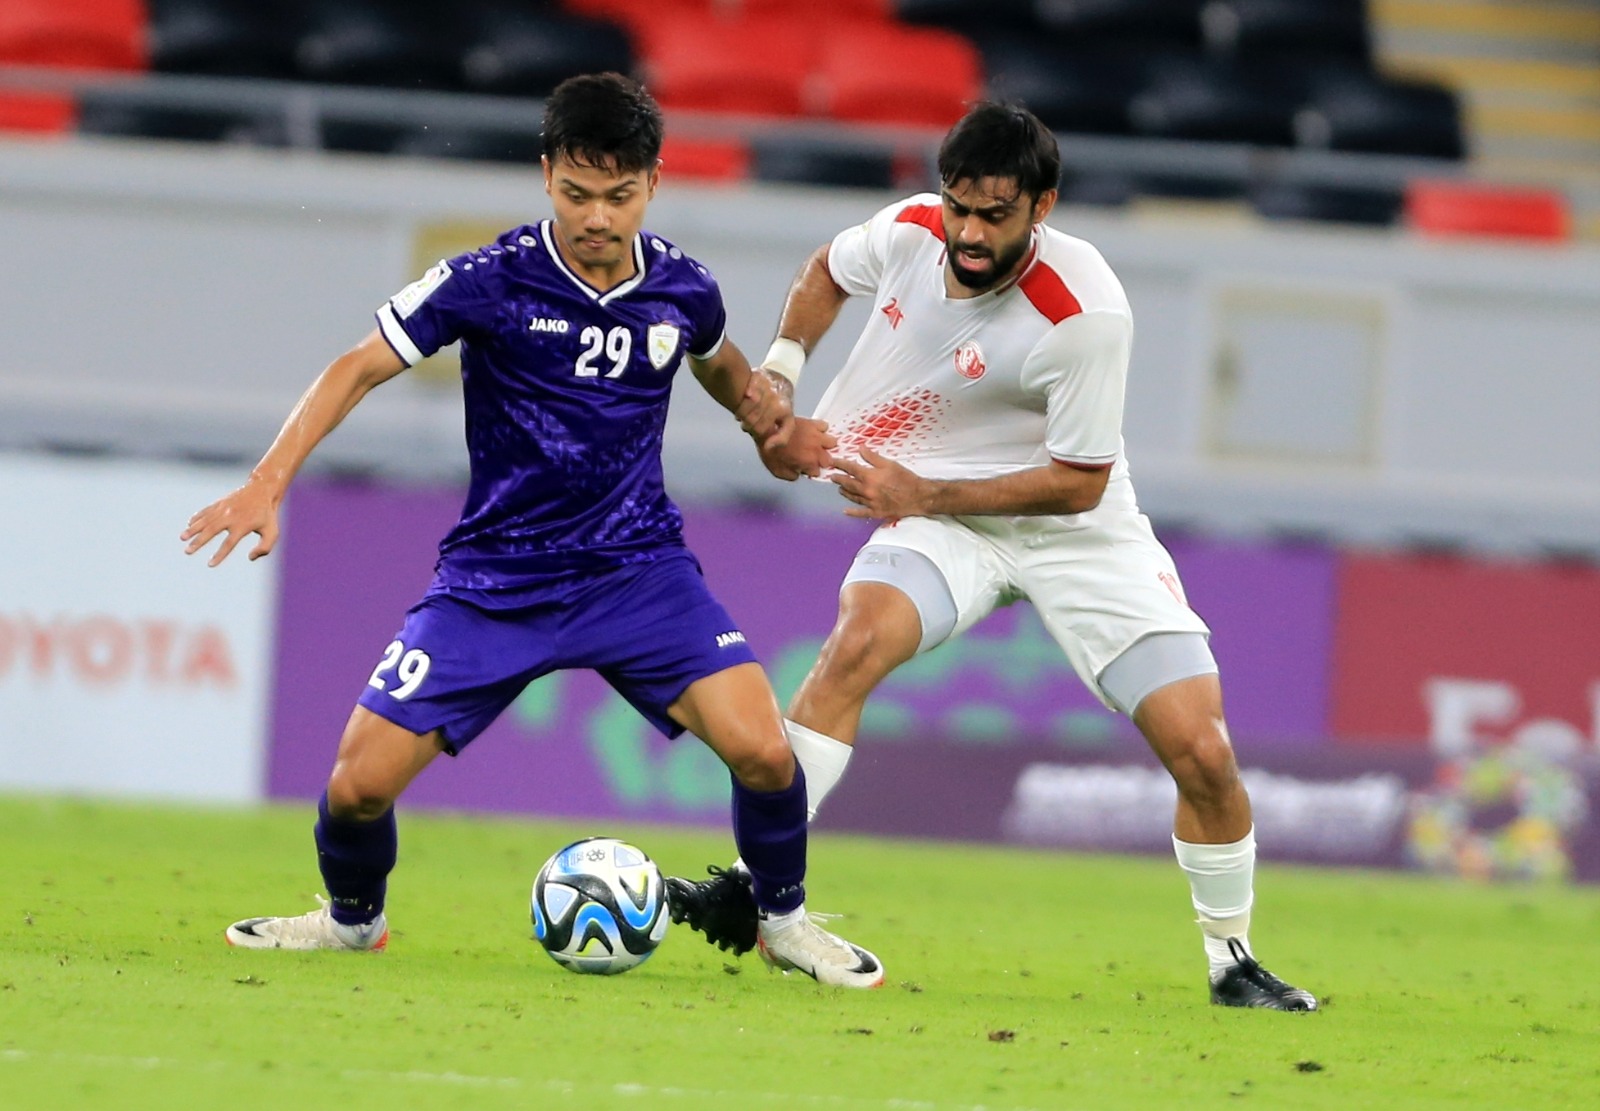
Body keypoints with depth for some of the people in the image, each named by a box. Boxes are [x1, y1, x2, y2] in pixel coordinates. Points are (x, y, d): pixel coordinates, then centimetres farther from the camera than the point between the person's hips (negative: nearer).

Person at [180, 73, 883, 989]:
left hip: (637, 566, 1)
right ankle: (353, 919, 27)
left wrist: (767, 411, 4)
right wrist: (270, 482, -17)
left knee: (763, 752, -19)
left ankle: (784, 921, 11)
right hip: (495, 579, -1)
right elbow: (361, 367, -8)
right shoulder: (487, 283, -14)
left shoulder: (682, 289, -3)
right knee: (360, 785, -9)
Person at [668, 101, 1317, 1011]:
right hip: (941, 515, 2)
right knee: (859, 637, -30)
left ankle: (1233, 962, 13)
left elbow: (1079, 482, -19)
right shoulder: (910, 230, -14)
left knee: (1203, 753, -11)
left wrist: (925, 495, -19)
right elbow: (827, 275, 12)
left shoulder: (1085, 315, -28)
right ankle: (753, 889, -29)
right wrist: (776, 382, 0)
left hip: (1079, 530, -2)